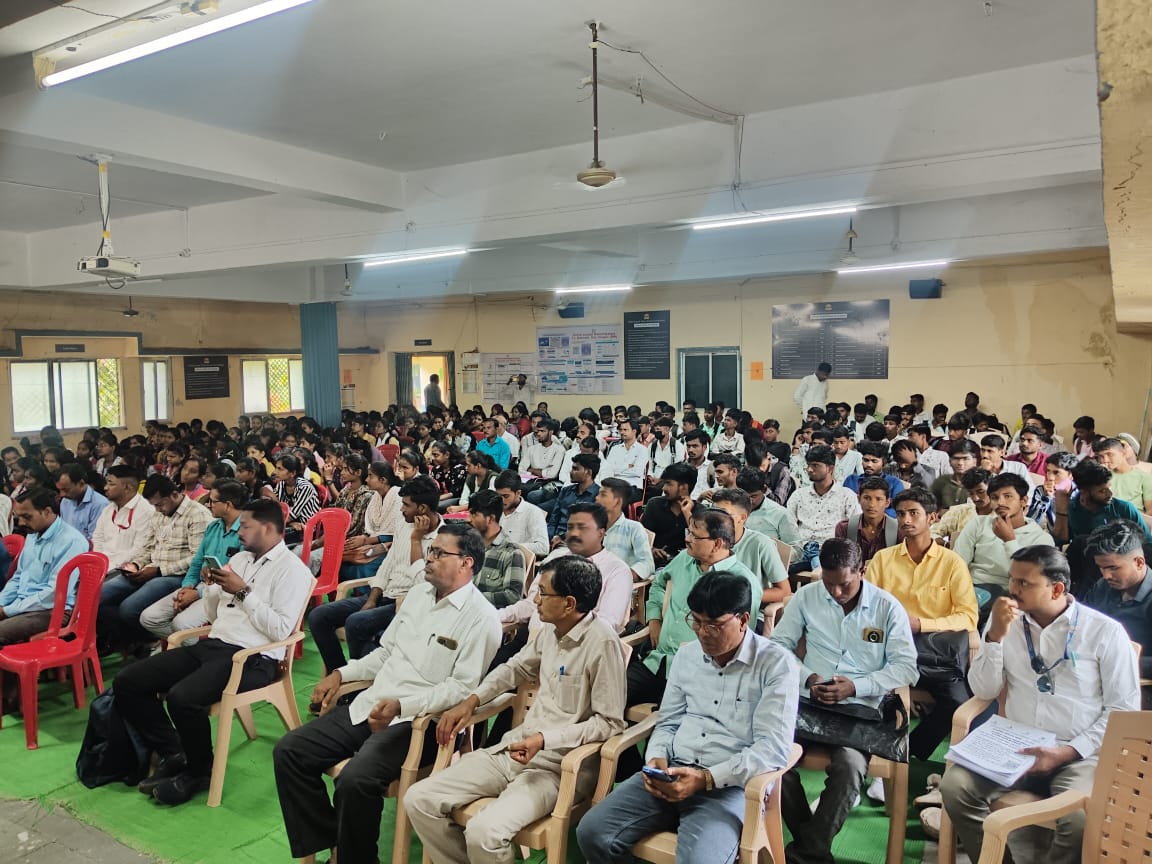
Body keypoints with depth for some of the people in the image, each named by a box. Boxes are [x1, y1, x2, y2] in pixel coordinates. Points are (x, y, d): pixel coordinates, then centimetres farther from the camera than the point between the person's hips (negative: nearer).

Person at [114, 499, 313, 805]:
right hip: (212, 645, 9)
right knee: (126, 683, -3)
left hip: (252, 658, -8)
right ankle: (172, 753, 10)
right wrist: (211, 586, 3)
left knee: (182, 697, -32)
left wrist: (243, 592, -15)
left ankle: (199, 771, -4)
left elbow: (280, 630, -18)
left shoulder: (292, 569, -8)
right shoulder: (239, 559, 18)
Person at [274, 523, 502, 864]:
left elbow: (463, 688, -17)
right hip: (368, 705, 8)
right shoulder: (418, 592, 12)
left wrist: (401, 706, -26)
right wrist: (341, 674, 9)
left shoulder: (480, 617, -12)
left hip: (418, 722, -8)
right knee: (289, 752, -2)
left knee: (355, 780, -30)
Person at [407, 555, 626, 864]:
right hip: (514, 748, 8)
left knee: (484, 833, -30)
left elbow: (610, 723, -17)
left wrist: (545, 739, -23)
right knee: (419, 800, -3)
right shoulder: (551, 628, 4)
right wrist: (471, 701, 9)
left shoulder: (602, 641, -19)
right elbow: (516, 667, 22)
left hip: (559, 765, -7)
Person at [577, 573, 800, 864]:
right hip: (671, 772, 5)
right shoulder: (686, 655, 12)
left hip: (730, 784, -5)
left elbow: (773, 749, -13)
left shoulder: (776, 665, -6)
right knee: (592, 832, -12)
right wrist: (657, 759, -5)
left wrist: (706, 778, -21)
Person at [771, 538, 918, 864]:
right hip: (808, 702, 2)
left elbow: (906, 666, -2)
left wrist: (855, 686, -16)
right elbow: (778, 646, 7)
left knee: (850, 766, -32)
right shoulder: (806, 596, 4)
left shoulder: (888, 606, 0)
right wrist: (807, 679, -12)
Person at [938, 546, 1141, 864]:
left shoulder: (1105, 631, -3)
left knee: (1078, 816, -33)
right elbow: (984, 691, 2)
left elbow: (1123, 709, -4)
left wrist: (1067, 752, -13)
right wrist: (995, 635, -11)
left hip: (1080, 754, -3)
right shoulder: (1006, 623, 6)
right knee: (955, 785, -21)